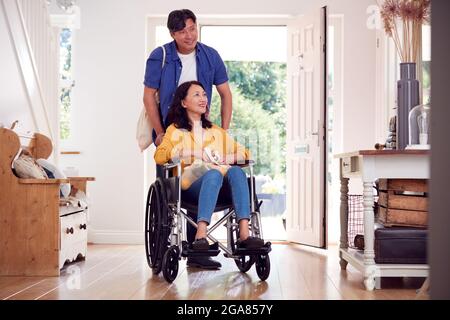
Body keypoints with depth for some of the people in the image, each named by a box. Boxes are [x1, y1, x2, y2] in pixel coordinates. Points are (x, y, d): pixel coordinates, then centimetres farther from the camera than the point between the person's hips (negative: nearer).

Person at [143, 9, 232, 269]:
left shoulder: (210, 56, -1)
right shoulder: (160, 57, -8)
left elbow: (225, 94, 6)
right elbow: (149, 95, -5)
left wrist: (224, 131, -1)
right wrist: (160, 132, -9)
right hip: (168, 132, -2)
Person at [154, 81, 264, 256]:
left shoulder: (217, 131, 32)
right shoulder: (175, 130, 21)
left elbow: (244, 153, 21)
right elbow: (159, 156, 2)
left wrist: (223, 158, 2)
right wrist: (183, 151, -13)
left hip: (222, 186, 3)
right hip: (191, 184, -3)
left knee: (236, 171, -31)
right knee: (214, 174, -37)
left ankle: (244, 234, -45)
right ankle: (200, 236, -50)